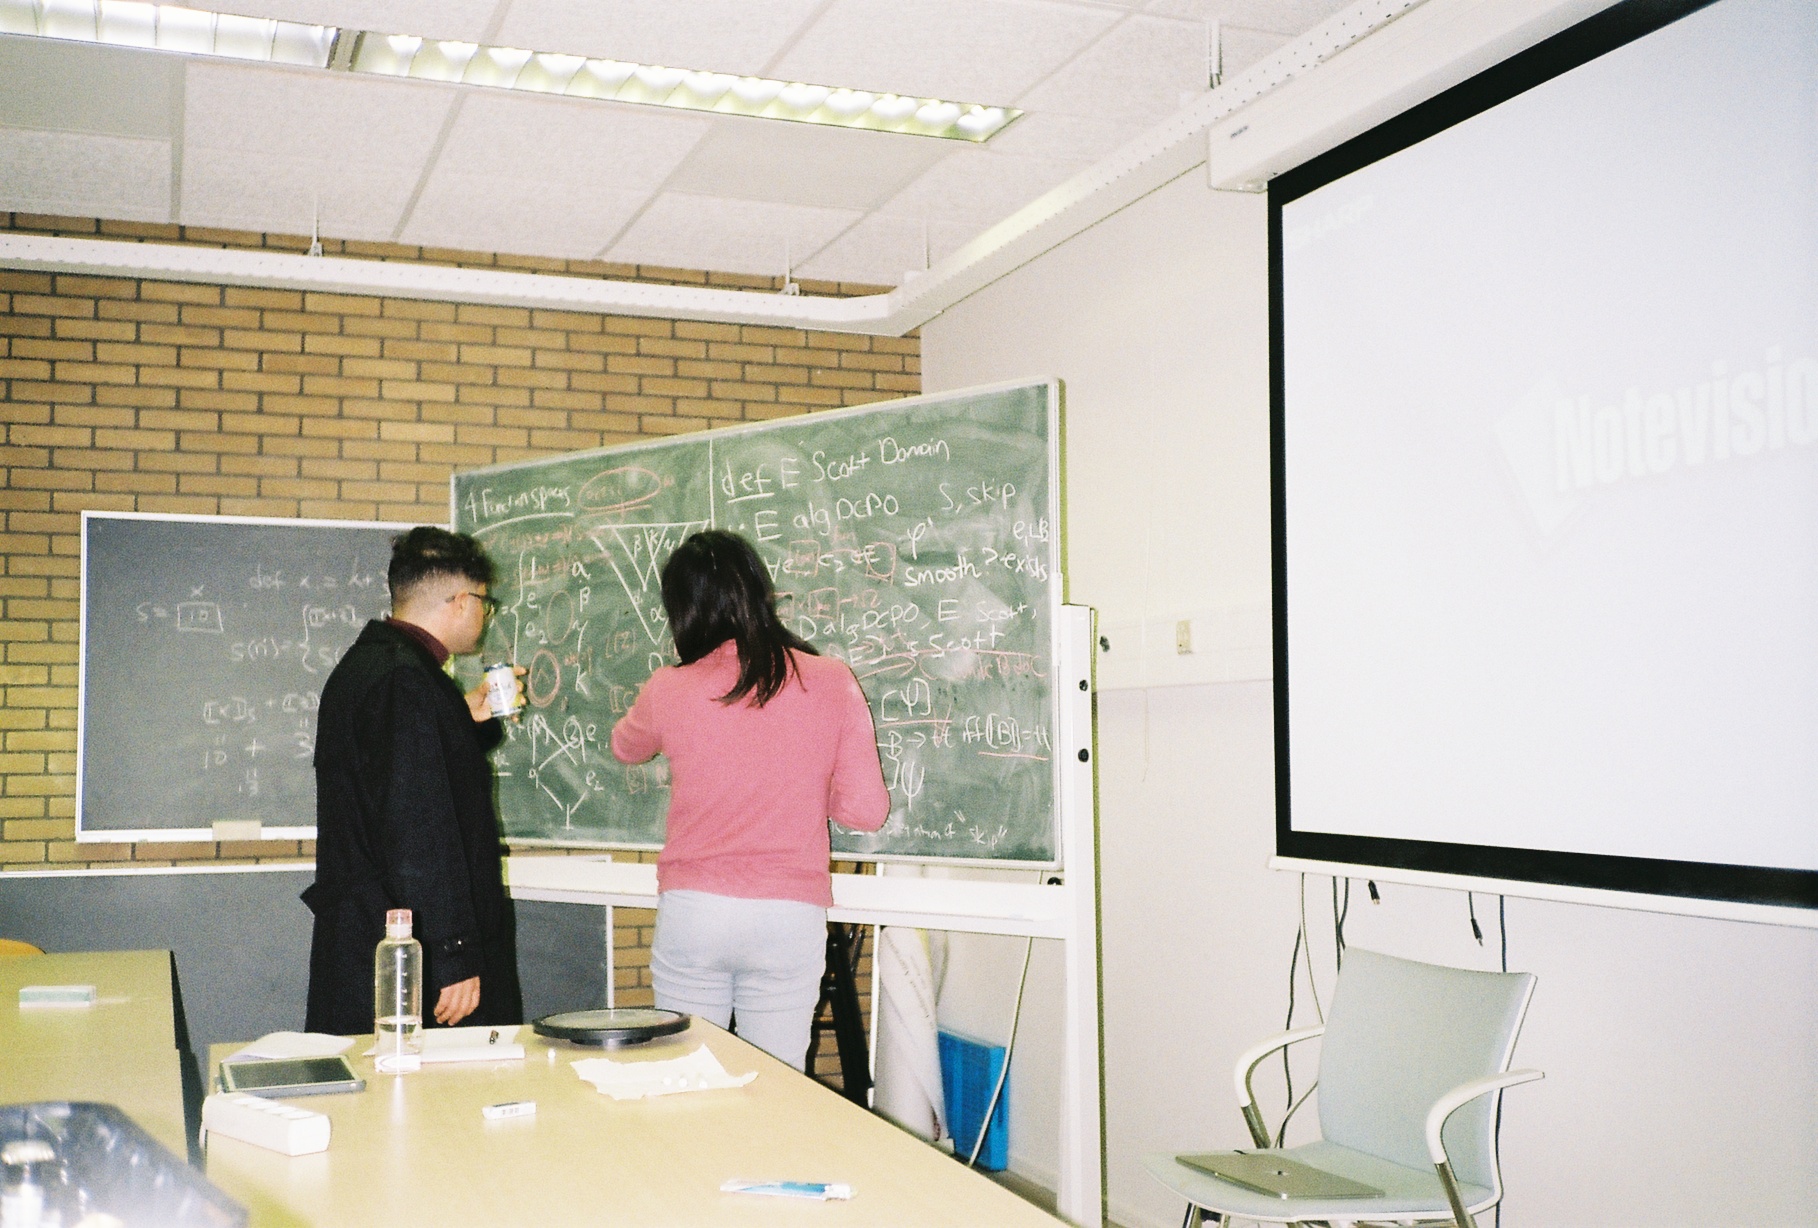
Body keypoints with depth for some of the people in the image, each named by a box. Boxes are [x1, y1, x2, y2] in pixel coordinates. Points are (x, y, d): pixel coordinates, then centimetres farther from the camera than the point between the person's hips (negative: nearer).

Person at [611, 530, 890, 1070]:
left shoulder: (669, 690, -4)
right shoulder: (832, 682, -4)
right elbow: (868, 810, -3)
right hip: (790, 919, 0)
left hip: (691, 911, 0)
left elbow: (624, 746, 19)